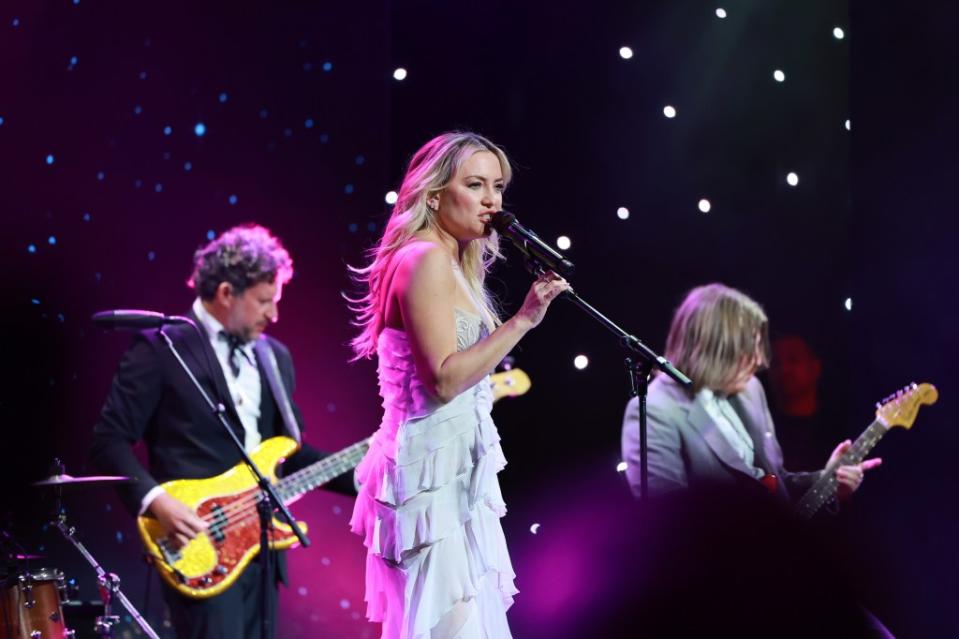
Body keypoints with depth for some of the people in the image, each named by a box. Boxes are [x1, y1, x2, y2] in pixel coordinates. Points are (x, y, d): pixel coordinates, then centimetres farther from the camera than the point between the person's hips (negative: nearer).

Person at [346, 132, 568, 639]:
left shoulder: (454, 264, 16)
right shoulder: (427, 259, -13)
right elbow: (443, 379, -21)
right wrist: (524, 318, -21)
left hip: (453, 467, 10)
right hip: (435, 468, -10)